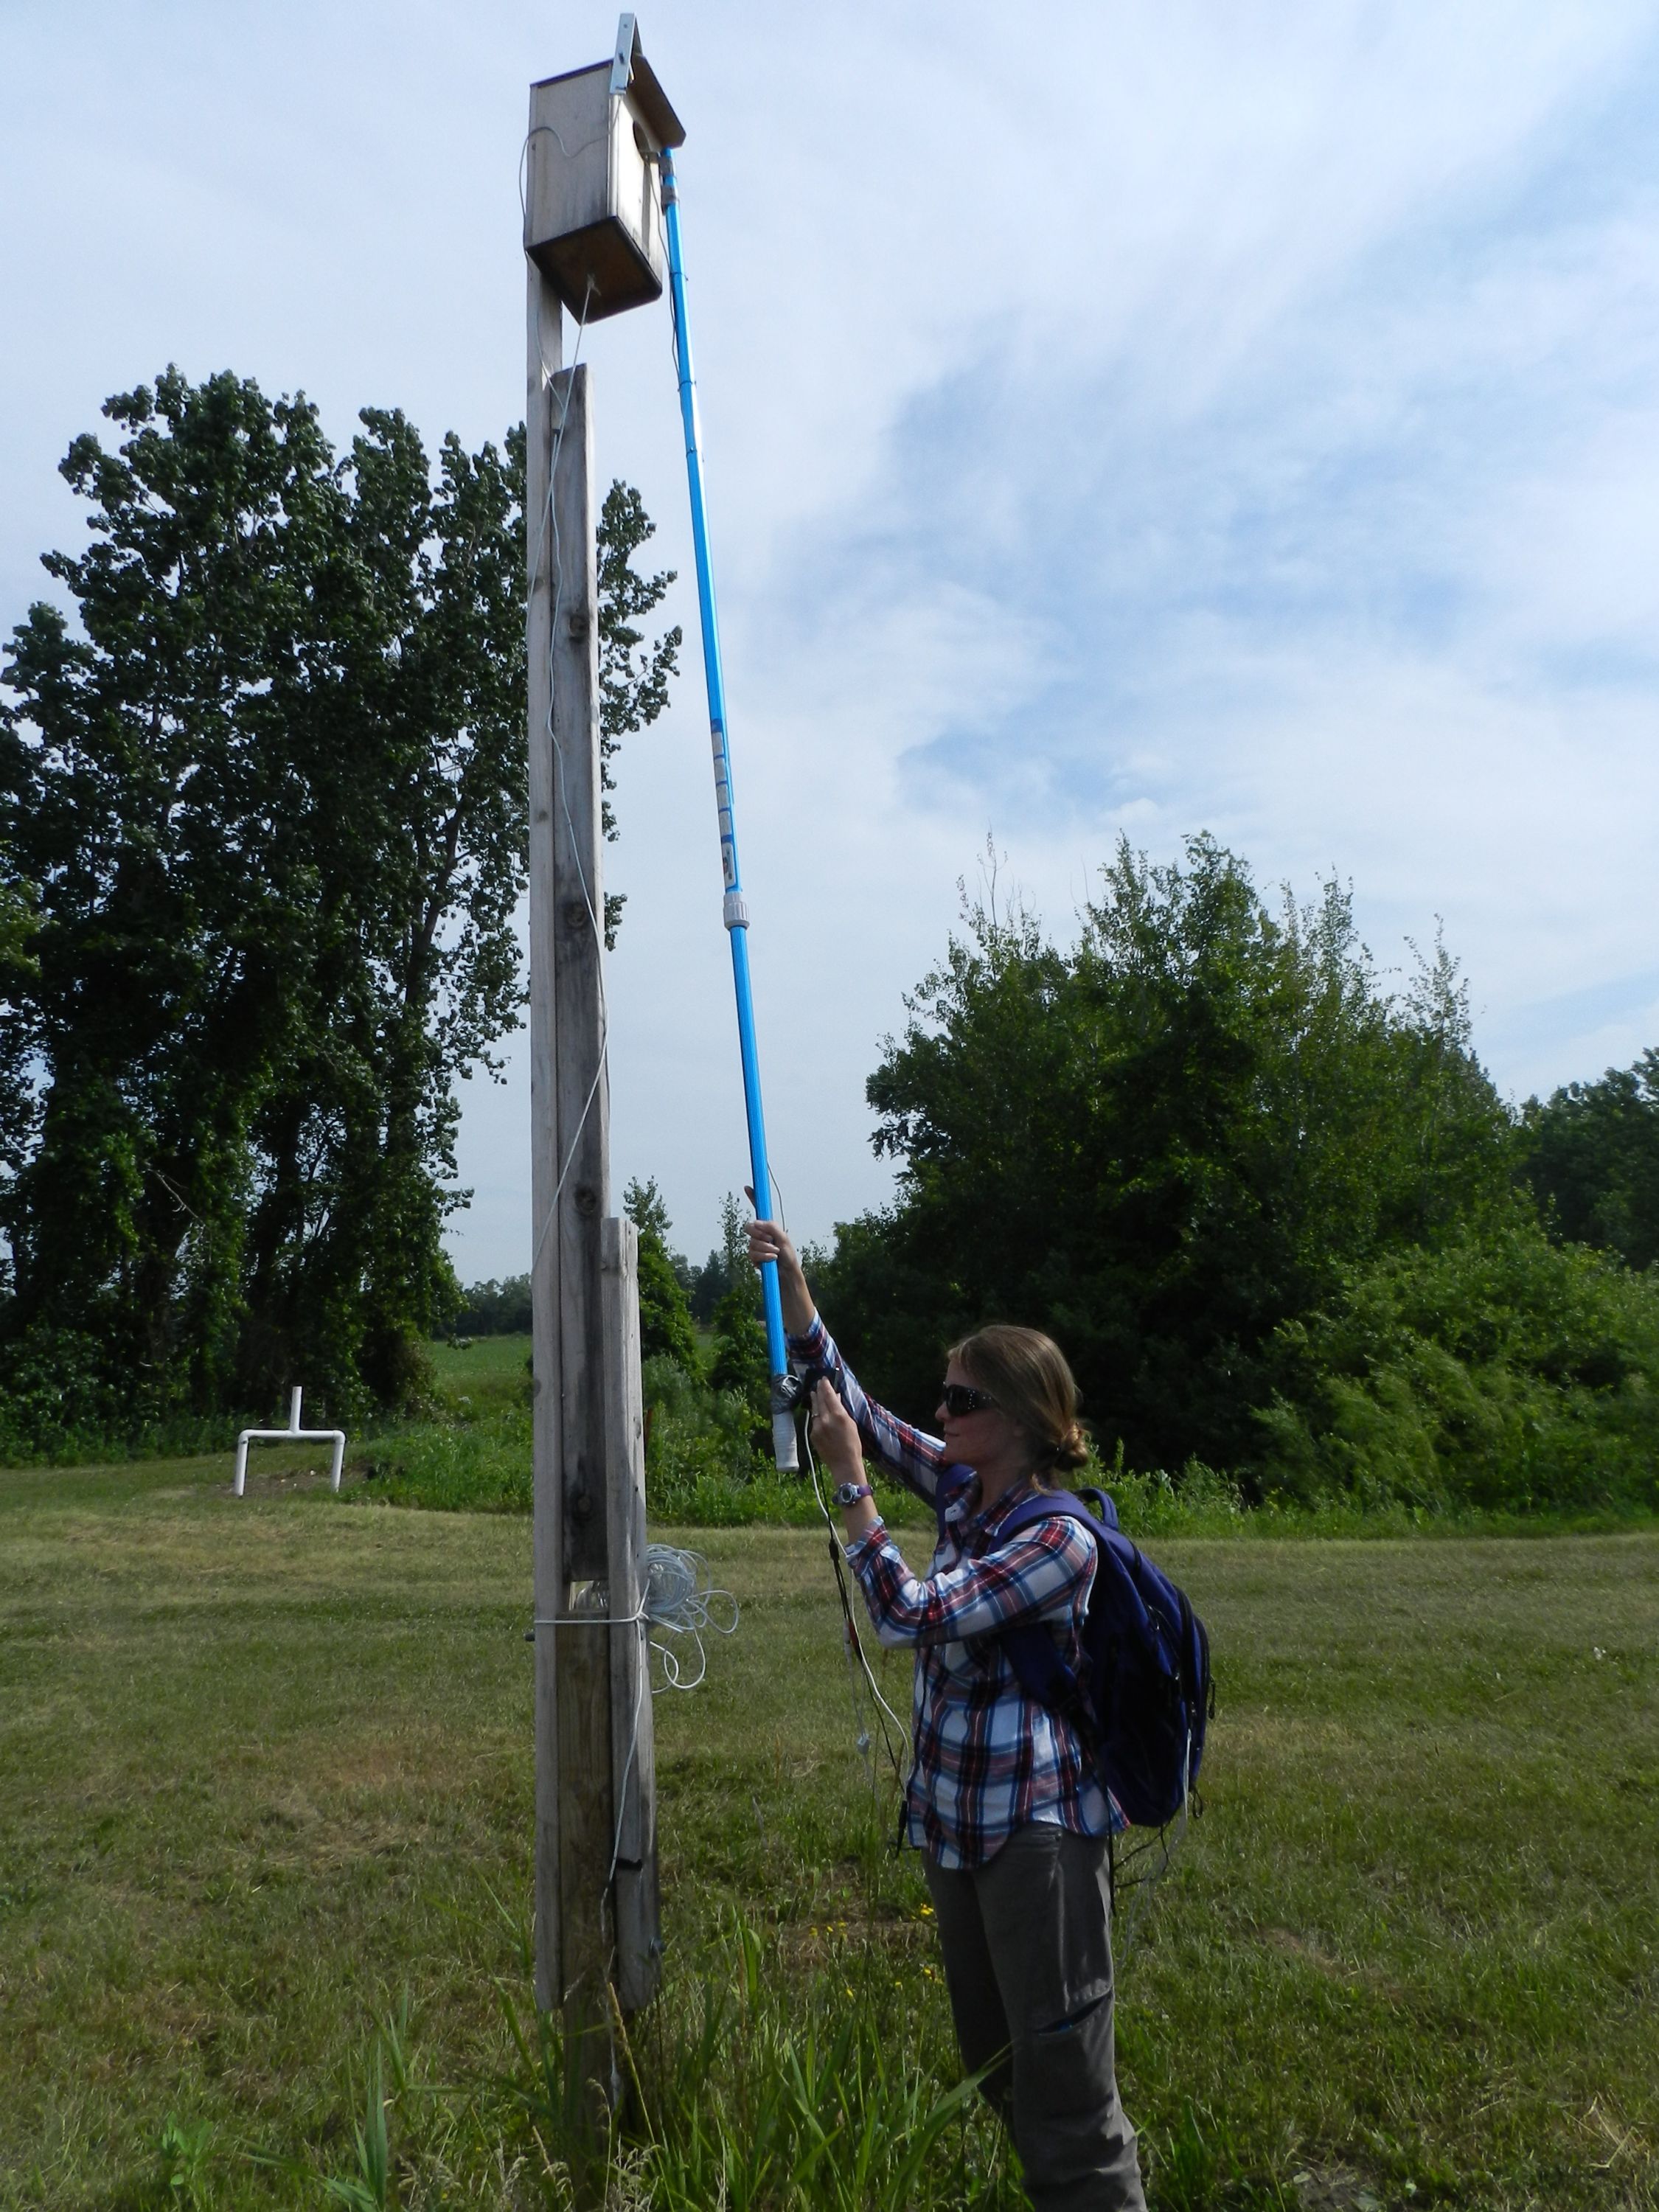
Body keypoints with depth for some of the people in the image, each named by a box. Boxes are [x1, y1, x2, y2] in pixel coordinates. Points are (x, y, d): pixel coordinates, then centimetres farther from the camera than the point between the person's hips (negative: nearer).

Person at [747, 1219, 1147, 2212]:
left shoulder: (1062, 1540, -21)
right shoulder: (967, 1490, 1)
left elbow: (912, 1614, -26)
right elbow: (857, 1405, 3)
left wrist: (849, 1482, -23)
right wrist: (791, 1282, -5)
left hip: (1037, 1824, -8)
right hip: (955, 1814, 8)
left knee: (1063, 2073, 1)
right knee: (993, 2061, 21)